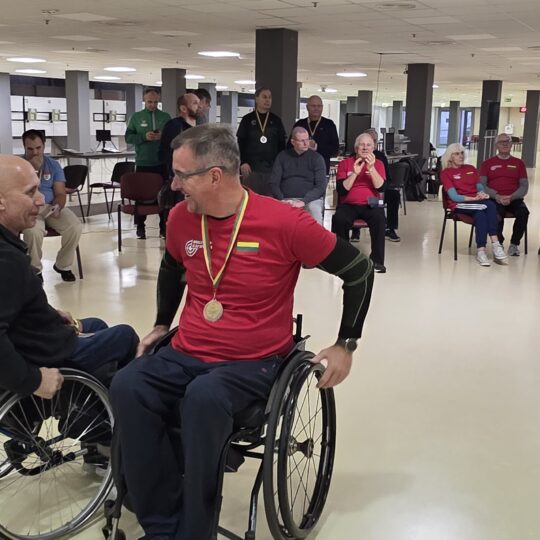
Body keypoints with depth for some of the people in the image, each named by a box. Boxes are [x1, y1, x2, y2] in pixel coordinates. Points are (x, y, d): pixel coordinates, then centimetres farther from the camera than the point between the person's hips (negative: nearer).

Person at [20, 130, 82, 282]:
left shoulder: (53, 165, 8)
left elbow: (60, 193, 4)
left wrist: (57, 207, -19)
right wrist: (34, 169, -18)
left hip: (51, 207, 3)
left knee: (75, 227, -24)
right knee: (33, 231, -37)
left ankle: (63, 265, 0)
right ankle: (35, 269, -10)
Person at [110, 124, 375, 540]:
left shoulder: (284, 223, -15)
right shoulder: (181, 218, 1)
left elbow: (360, 271, -5)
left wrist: (346, 344, -2)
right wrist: (161, 324, 25)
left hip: (253, 362, -5)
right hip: (186, 354, 5)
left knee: (203, 398, -37)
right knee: (127, 388, -25)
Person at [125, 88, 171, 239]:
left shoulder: (166, 117, 7)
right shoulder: (136, 117, 6)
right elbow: (128, 137, 1)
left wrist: (163, 136, -15)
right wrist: (144, 137, -15)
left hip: (162, 163, 1)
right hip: (143, 163, 0)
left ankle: (164, 226, 10)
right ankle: (140, 226, 11)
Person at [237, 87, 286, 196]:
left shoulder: (276, 120, 10)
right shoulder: (247, 119, 6)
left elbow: (281, 144, 11)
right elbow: (240, 143, 4)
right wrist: (243, 162, -6)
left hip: (272, 167, 1)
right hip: (251, 167, -1)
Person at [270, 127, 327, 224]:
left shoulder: (316, 158, 5)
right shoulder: (282, 156, 11)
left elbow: (321, 186, -3)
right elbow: (274, 183, 8)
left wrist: (303, 202, -17)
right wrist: (281, 200, -12)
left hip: (310, 199, -1)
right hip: (286, 199, 1)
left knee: (314, 210, -35)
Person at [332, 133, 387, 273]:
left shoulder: (378, 163, 9)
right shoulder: (345, 163, 7)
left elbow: (381, 188, -6)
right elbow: (341, 189, -4)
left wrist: (371, 168, -16)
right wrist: (354, 173, -14)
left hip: (370, 205, 0)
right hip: (348, 204, 0)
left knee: (379, 219, -33)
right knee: (339, 219, -33)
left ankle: (377, 260, -24)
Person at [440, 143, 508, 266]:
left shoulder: (471, 168, 21)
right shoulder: (445, 173, 4)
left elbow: (480, 187, 13)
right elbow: (454, 196, -7)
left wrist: (481, 193, -11)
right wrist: (474, 198, -17)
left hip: (477, 203, 4)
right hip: (460, 205, -4)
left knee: (480, 214, -34)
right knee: (490, 205, -31)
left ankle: (481, 251, -42)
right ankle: (495, 245, -37)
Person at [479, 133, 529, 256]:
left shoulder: (519, 163, 14)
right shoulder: (487, 163, 12)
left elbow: (524, 186, 7)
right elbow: (482, 185, 2)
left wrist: (511, 197, -13)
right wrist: (496, 196, -15)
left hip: (514, 199, 1)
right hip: (494, 199, -1)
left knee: (523, 212, -31)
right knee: (497, 213, -35)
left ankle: (514, 244, -13)